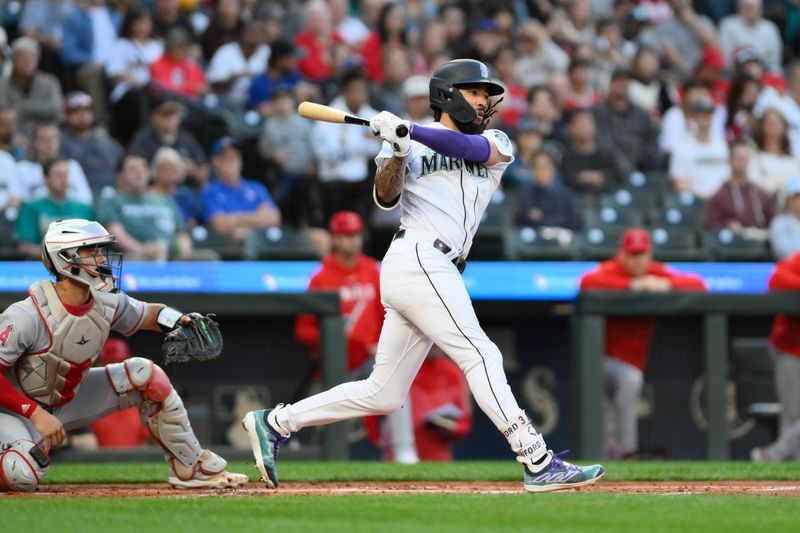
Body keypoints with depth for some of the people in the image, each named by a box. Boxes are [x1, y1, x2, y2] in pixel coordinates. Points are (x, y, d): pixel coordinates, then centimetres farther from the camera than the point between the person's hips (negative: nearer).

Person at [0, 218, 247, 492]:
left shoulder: (107, 305, -8)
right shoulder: (27, 316, -30)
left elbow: (150, 314, 10)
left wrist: (178, 320, -14)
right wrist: (37, 415, -32)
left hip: (69, 402, 7)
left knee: (145, 375, -4)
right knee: (24, 475, -38)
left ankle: (192, 468, 7)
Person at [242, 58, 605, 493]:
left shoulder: (497, 144, 17)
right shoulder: (413, 143, 7)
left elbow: (470, 147, -6)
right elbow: (385, 198, -7)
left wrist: (410, 131, -19)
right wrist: (398, 151, -24)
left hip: (439, 272, 7)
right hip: (418, 259, -7)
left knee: (382, 395, 8)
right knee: (480, 357, -15)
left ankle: (275, 423, 16)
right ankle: (538, 463, -19)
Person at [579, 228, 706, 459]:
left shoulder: (658, 274, 0)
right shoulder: (610, 271, -12)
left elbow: (698, 284, -9)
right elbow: (587, 282, -35)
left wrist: (666, 284, -28)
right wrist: (632, 284, -38)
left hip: (633, 361, 6)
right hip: (600, 360, -6)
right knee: (629, 377, -32)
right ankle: (626, 449, -29)